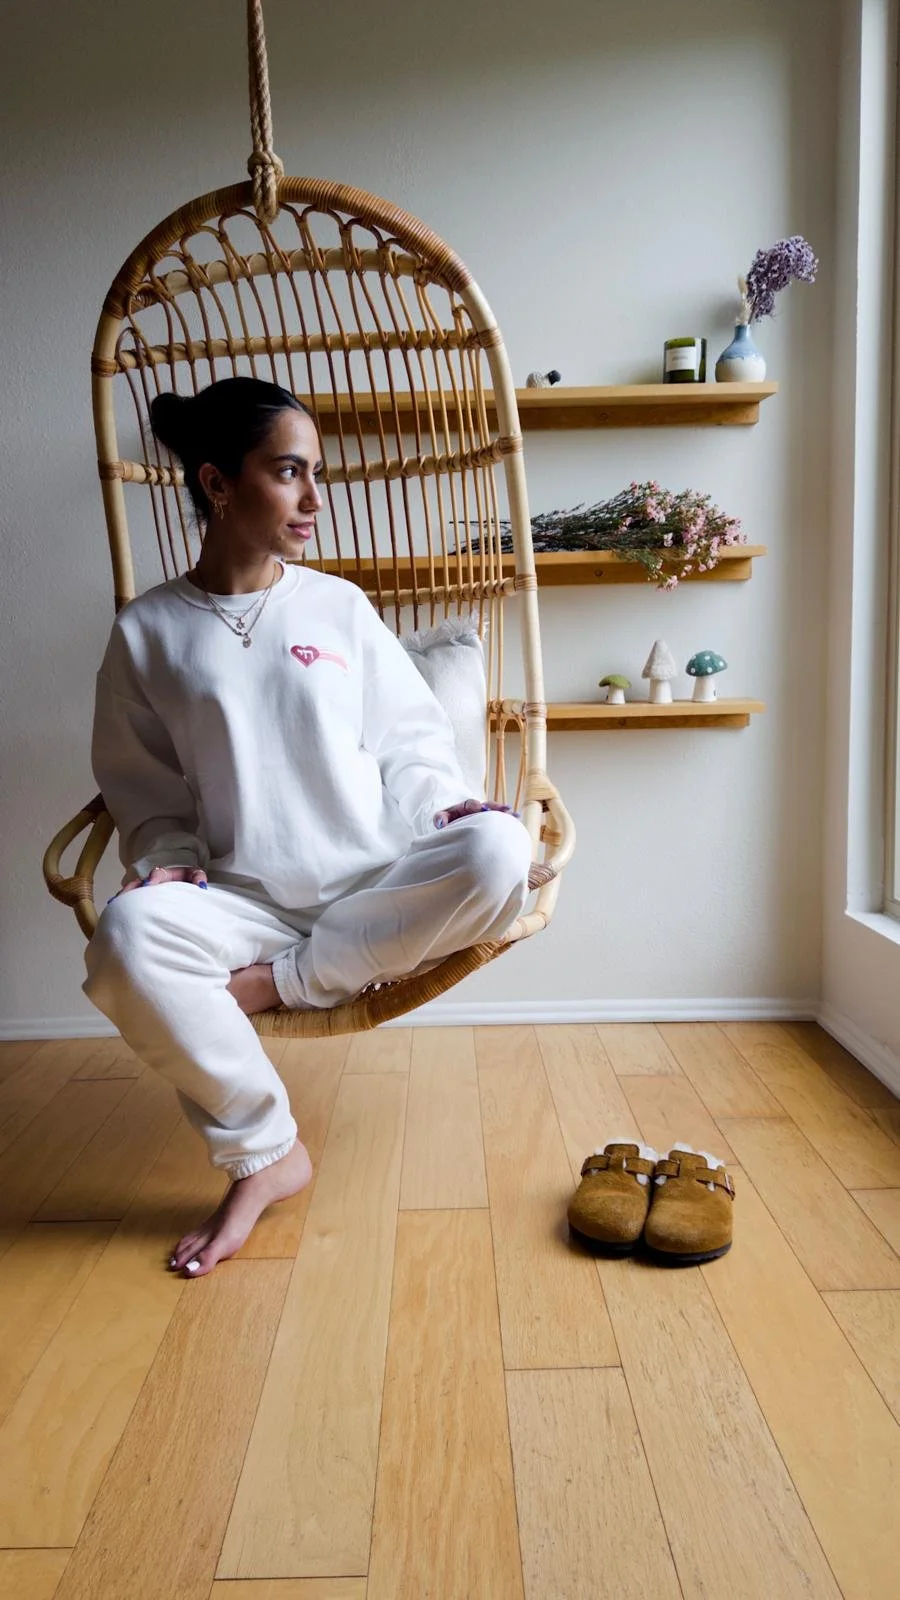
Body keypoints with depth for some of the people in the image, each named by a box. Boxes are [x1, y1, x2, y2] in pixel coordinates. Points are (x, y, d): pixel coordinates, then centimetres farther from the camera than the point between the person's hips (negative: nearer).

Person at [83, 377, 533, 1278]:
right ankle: (263, 1153, -10)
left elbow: (411, 746, 9)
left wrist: (448, 814, -11)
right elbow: (147, 797, 10)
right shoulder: (147, 632, 5)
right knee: (127, 937, -32)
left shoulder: (339, 607, 8)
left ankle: (286, 981, -15)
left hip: (376, 885, 1)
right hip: (243, 900, 0)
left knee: (499, 849, -28)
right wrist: (168, 864, -10)